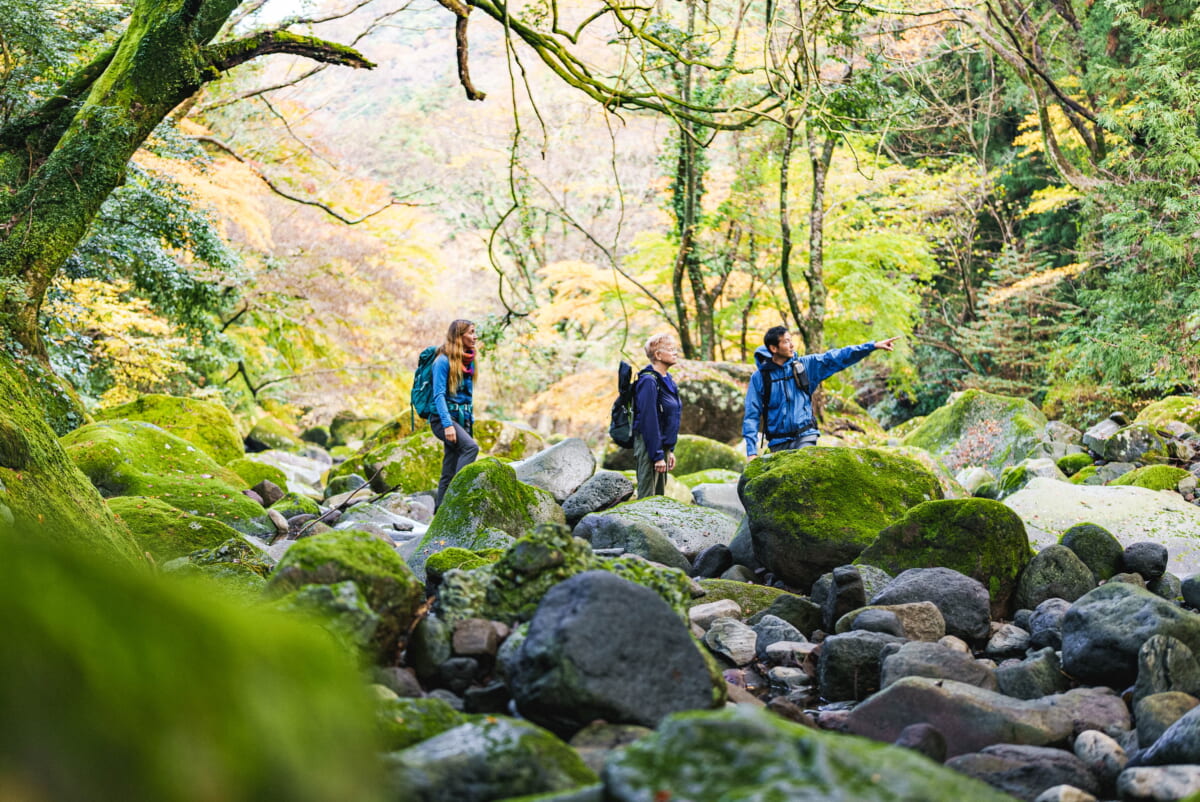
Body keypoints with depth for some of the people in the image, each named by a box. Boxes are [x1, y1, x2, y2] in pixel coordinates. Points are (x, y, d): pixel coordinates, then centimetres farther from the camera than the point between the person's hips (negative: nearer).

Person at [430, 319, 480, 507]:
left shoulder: (469, 362, 14)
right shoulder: (444, 361, -9)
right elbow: (439, 395, -15)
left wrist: (471, 422, 18)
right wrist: (447, 424, -24)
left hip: (463, 419, 7)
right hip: (443, 418, -7)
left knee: (449, 473, 5)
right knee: (471, 447, -31)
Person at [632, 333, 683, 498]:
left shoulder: (667, 381, 12)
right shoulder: (649, 381, -17)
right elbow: (648, 420, -20)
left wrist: (670, 451, 17)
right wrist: (658, 455, -20)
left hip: (663, 445, 9)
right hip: (650, 445, -9)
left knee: (660, 496, 14)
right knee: (647, 497, -5)